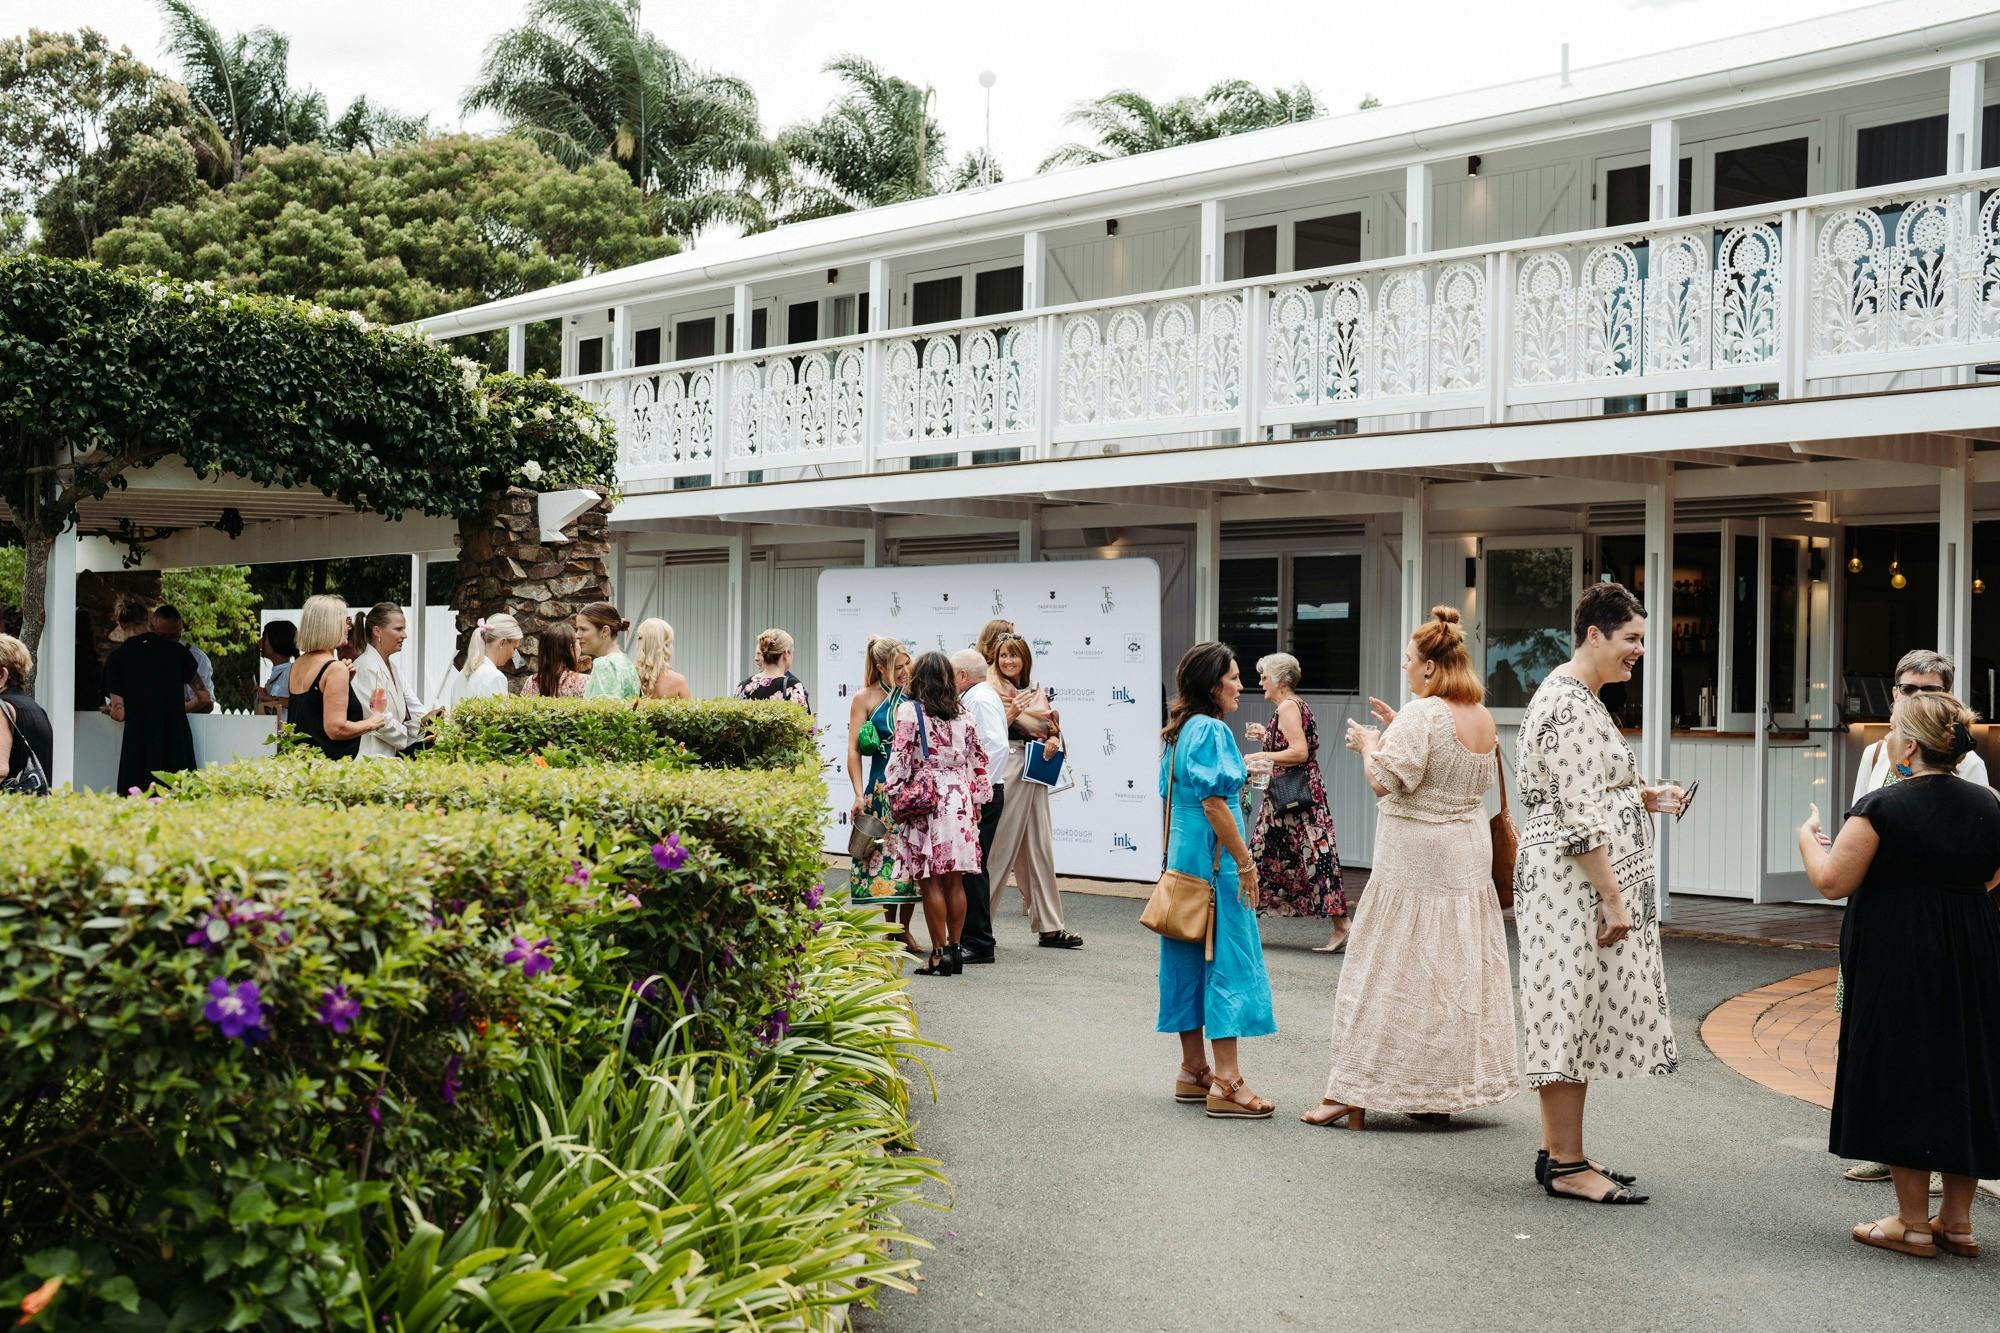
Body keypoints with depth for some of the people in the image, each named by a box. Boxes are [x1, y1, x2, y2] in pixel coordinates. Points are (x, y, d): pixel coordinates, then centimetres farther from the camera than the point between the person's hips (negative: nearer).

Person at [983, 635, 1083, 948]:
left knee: (1040, 849, 7)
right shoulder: (991, 691, -1)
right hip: (1006, 772, -6)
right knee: (1001, 846, -6)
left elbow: (1052, 727, 19)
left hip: (1035, 774, 7)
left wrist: (1053, 740, -2)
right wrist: (1010, 714, -21)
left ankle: (1049, 927, 11)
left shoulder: (1035, 693, 17)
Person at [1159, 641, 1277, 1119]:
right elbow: (1214, 803, -20)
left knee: (1190, 962, 12)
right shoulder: (1211, 730, -15)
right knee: (1228, 960, -6)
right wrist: (1245, 861, -17)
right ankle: (1226, 1083, -6)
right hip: (1214, 858, -10)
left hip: (1183, 857, 10)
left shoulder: (1180, 731, 13)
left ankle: (1193, 1070, 19)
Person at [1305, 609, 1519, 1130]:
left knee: (1390, 971, -1)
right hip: (1469, 857, 8)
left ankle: (1353, 1093, 5)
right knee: (1458, 970, 11)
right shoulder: (1483, 717, 8)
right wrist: (1399, 730, 15)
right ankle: (1443, 1093, 18)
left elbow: (1386, 780, -22)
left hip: (1414, 862, -8)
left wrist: (1369, 744, -4)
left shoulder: (1422, 715, -18)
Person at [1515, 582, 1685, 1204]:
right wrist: (1613, 899, -21)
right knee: (1574, 1010, -5)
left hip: (1585, 885, 11)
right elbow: (1578, 817, -22)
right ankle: (1566, 1167, 2)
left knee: (1575, 1014, 14)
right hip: (1575, 880, -11)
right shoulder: (1570, 707, -17)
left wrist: (1643, 798, 13)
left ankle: (1557, 1153, 21)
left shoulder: (1577, 696, 16)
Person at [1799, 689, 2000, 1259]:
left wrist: (1809, 838, 4)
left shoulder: (1882, 808, -15)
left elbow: (1832, 882, -14)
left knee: (1902, 1078, 3)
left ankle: (1913, 1223, 8)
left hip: (1897, 964, -5)